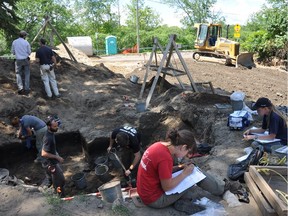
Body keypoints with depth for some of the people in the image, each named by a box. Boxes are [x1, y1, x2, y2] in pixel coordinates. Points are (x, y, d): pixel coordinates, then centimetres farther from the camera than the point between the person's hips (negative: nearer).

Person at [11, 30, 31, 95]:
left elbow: (13, 52, 6)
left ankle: (20, 88, -3)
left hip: (18, 60, 1)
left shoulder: (14, 42, -1)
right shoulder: (26, 42, -7)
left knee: (18, 74, 10)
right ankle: (26, 89, 9)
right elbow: (29, 52, -1)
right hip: (26, 59, -1)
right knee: (27, 74, 10)